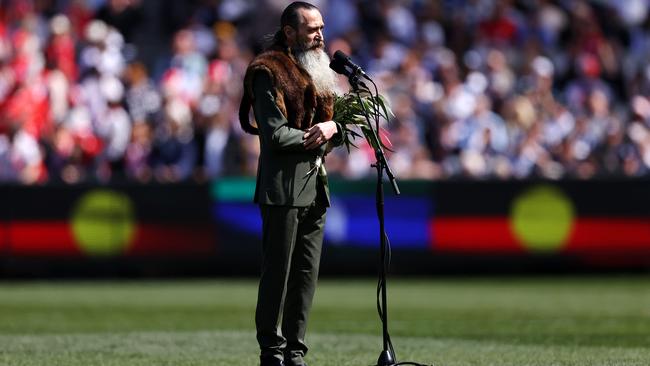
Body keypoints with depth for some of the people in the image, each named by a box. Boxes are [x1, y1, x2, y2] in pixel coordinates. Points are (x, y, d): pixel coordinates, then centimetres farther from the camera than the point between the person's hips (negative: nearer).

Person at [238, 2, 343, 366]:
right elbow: (275, 134, -15)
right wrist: (313, 136, -5)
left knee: (306, 276, 7)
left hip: (316, 187, 8)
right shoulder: (269, 73, -7)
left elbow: (333, 126, 18)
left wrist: (333, 127, -4)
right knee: (278, 274, -5)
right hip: (283, 188, -8)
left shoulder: (317, 71, 19)